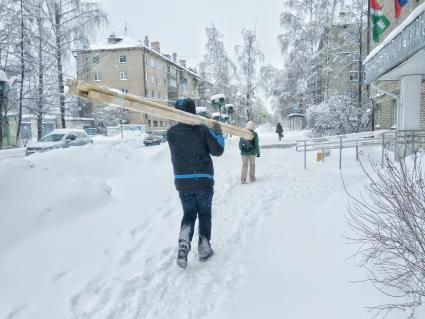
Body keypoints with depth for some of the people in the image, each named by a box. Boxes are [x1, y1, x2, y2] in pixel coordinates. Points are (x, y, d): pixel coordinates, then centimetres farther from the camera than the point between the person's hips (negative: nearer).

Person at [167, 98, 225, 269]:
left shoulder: (171, 132, -1)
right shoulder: (203, 130, -9)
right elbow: (217, 151, -7)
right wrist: (218, 133, 4)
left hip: (182, 181, 2)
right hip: (203, 181, -2)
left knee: (188, 214, 16)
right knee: (204, 214, 14)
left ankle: (183, 244, -6)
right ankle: (204, 248, 21)